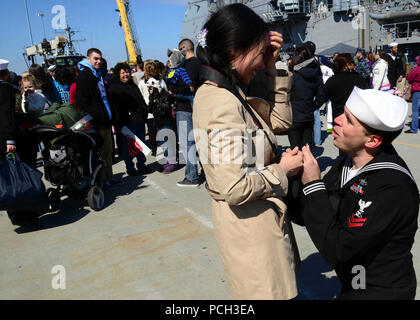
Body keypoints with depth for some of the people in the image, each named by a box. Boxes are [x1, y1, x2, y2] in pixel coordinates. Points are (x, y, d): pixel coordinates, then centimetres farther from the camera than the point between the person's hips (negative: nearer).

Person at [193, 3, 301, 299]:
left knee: (265, 289, 25)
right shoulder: (224, 103, -25)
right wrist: (282, 169, -14)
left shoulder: (219, 93, 4)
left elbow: (280, 122, 10)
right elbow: (235, 189, -29)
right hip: (250, 225, -9)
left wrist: (272, 69, 3)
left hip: (259, 216, 9)